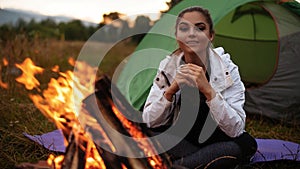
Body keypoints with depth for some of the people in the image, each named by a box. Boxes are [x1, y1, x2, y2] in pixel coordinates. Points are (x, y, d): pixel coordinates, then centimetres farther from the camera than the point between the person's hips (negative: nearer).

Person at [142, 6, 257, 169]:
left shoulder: (227, 70, -17)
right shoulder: (167, 67, -11)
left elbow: (236, 129, -24)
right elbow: (149, 121, -12)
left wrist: (208, 90, -35)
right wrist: (171, 90, -28)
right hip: (177, 142, 1)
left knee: (247, 143, -30)